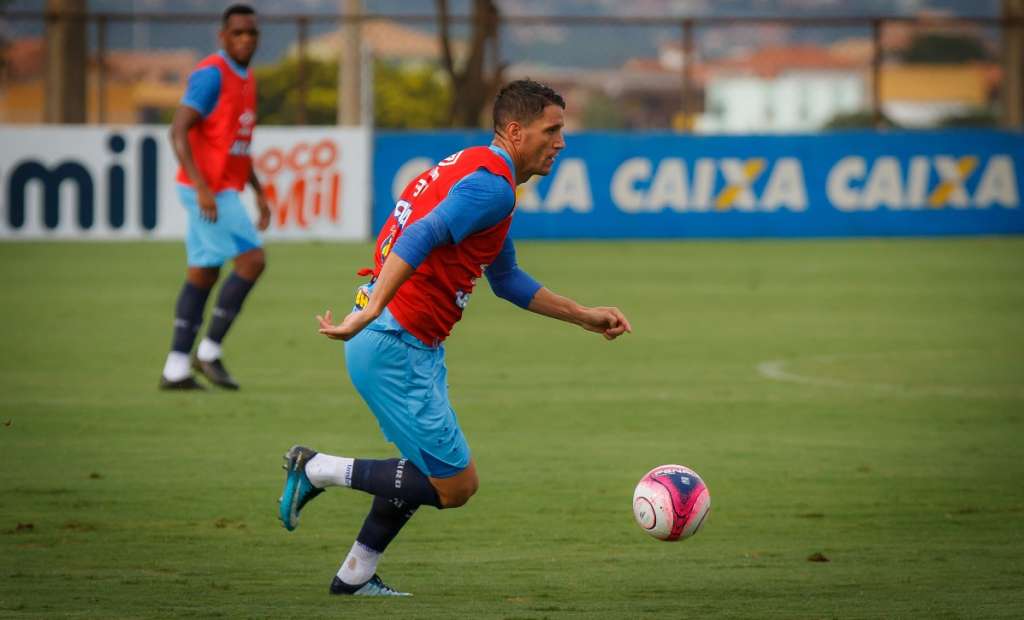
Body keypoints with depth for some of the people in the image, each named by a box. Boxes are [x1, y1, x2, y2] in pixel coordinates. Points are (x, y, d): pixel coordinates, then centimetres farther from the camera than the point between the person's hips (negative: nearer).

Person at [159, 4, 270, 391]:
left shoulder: (245, 79, 15)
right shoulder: (211, 75, -14)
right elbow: (178, 131, -20)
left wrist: (259, 192, 19)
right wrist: (202, 187, -27)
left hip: (224, 190, 9)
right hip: (209, 191, -9)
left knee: (203, 275, 7)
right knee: (252, 261, -13)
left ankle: (175, 369, 8)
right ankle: (209, 351, -5)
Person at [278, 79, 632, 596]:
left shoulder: (474, 169, 19)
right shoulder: (492, 185, -15)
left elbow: (506, 279, 29)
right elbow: (419, 240, -29)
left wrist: (586, 317, 30)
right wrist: (369, 315, -38)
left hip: (416, 347, 11)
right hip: (395, 348, -11)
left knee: (425, 467, 24)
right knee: (455, 485, -5)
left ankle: (356, 575, 30)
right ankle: (317, 470, 2)